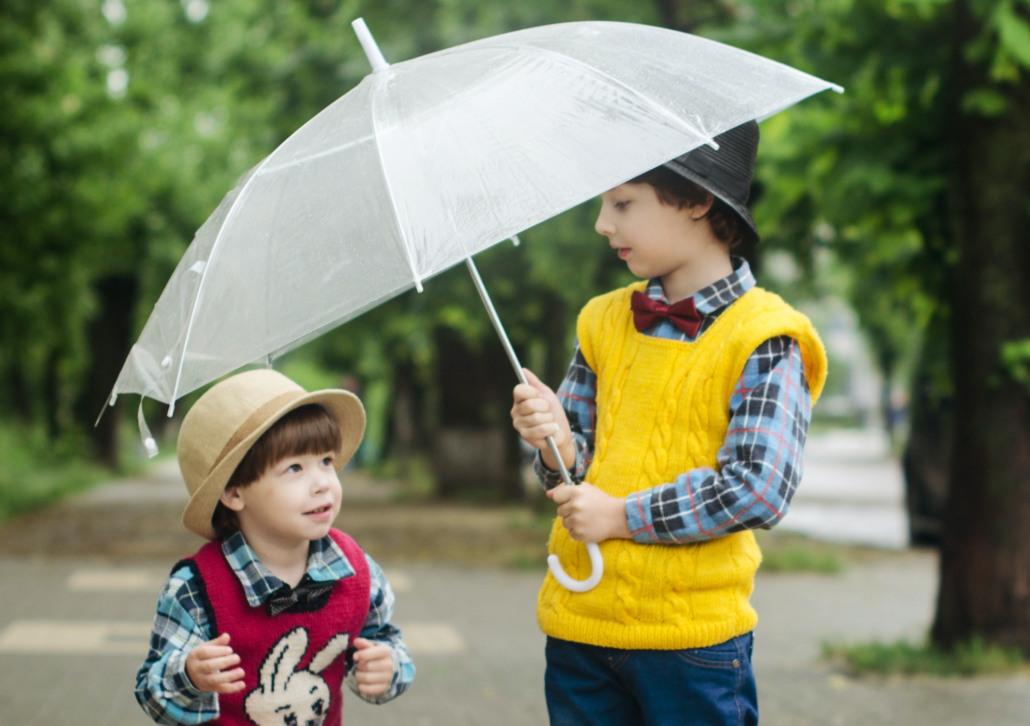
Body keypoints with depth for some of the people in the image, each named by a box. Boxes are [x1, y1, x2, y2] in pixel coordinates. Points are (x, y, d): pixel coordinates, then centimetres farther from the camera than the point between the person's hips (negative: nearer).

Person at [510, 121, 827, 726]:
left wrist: (623, 515, -12)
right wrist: (558, 445, -8)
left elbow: (760, 490, -15)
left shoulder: (763, 339, -7)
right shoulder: (604, 322, 11)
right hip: (580, 623, 5)